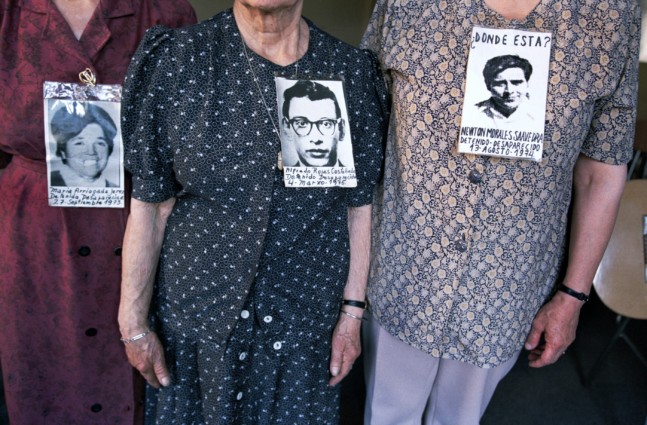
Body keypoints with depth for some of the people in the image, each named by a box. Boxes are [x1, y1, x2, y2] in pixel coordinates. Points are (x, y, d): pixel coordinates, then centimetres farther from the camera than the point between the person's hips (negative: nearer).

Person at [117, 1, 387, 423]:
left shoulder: (354, 72, -7)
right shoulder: (175, 60, -10)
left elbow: (359, 205, -2)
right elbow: (150, 205, -7)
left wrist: (352, 312, 0)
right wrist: (135, 323, -2)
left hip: (306, 320, 1)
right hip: (195, 310, 0)